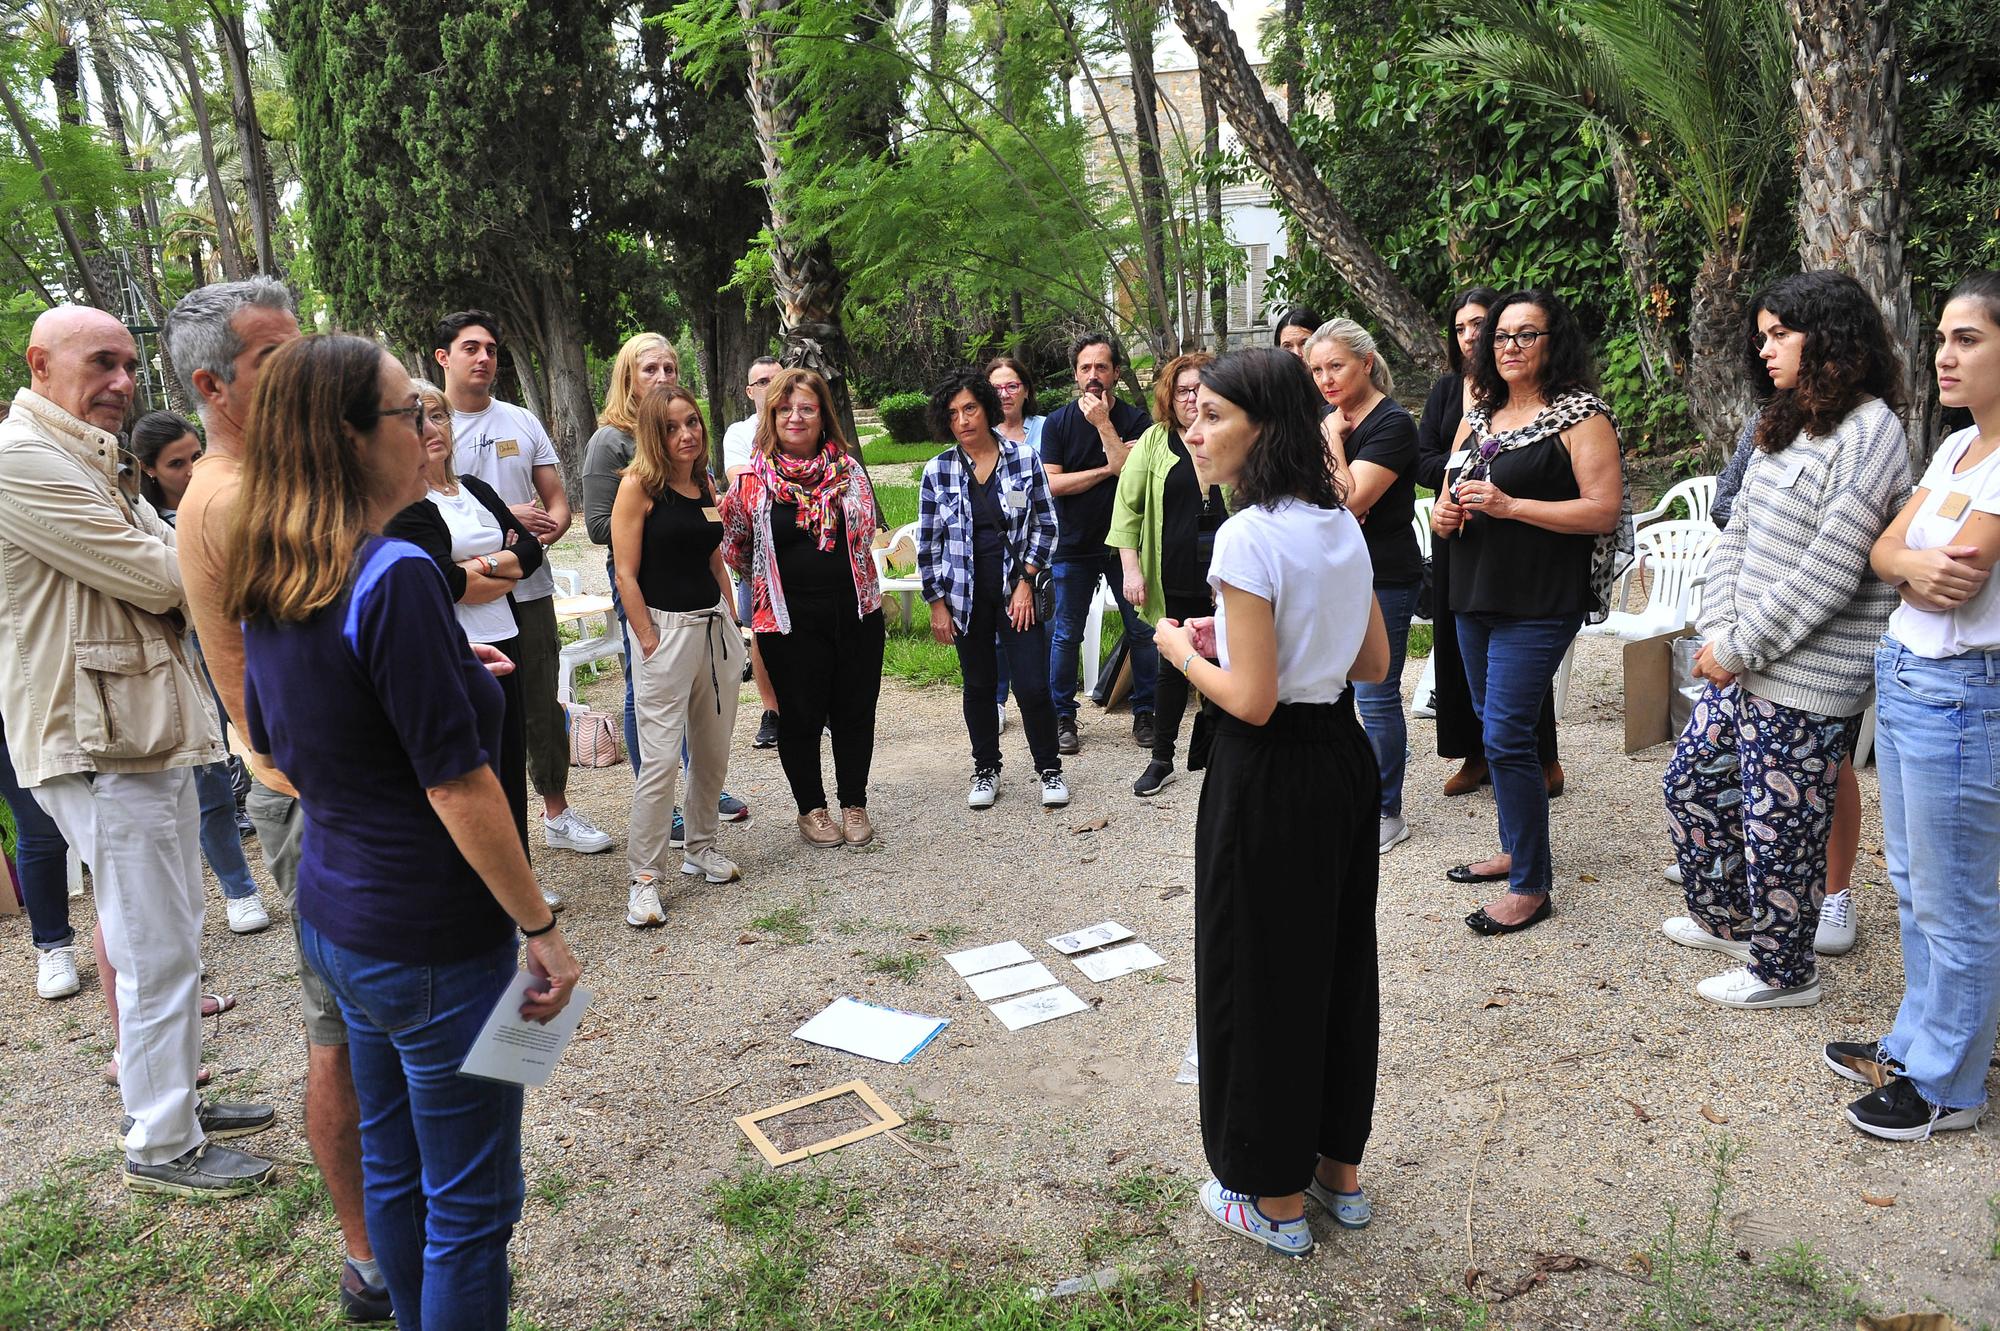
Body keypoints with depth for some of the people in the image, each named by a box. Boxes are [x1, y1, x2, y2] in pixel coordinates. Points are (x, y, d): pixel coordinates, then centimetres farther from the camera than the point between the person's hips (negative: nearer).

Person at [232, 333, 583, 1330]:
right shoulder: (395, 577, -23)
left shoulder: (271, 586, 3)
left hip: (336, 916, 9)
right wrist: (543, 927, -15)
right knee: (470, 1204, 8)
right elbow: (459, 786, -23)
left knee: (391, 1165, 24)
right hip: (433, 939, -9)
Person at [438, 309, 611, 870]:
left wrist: (552, 524, -13)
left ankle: (557, 813, 29)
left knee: (543, 706, 15)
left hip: (529, 589, 4)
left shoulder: (522, 421, 11)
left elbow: (556, 497, 11)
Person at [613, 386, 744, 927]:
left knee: (713, 751, 13)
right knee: (662, 760, -6)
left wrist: (731, 619, 13)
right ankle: (644, 878, 5)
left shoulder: (707, 486, 10)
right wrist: (649, 640, -13)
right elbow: (626, 574, -11)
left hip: (717, 626, 6)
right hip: (666, 628, -6)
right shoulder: (639, 486, -9)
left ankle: (701, 846, 32)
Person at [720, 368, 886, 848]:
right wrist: (773, 578, 11)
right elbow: (734, 549, 6)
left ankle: (854, 804, 27)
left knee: (855, 712, 10)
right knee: (801, 717, 8)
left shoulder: (849, 470, 3)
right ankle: (810, 809, 26)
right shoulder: (752, 480, -5)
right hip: (790, 619, -2)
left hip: (855, 612, 3)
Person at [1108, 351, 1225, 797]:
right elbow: (1128, 506, 2)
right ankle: (1161, 759, 24)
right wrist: (1131, 568, -4)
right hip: (1176, 580, 1)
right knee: (1173, 667, 11)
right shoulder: (1155, 441, 3)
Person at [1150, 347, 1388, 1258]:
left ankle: (1276, 1201, 25)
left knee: (1257, 976, 8)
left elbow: (1250, 701, -23)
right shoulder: (1342, 525, 5)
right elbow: (1375, 664, 11)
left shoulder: (1248, 538, -21)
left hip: (1269, 777, -8)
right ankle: (1340, 1170, 38)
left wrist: (1184, 651, -5)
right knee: (1338, 960, 20)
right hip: (1345, 758, 8)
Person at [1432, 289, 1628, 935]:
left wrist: (1509, 505, -21)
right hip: (1474, 594, 8)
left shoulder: (1580, 415, -7)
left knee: (1506, 734, -11)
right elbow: (1449, 495, 21)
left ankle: (1531, 887, 1)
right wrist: (1443, 514, -3)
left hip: (1539, 602, -8)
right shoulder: (1479, 416, 15)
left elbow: (1605, 511, -15)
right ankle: (1515, 850, 32)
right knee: (1493, 725, 16)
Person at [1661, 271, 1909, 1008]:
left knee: (1778, 825, 3)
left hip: (1806, 683, -9)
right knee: (1690, 781, 18)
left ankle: (1782, 971, 23)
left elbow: (1829, 572, -20)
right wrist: (1718, 633, -3)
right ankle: (1726, 919, 39)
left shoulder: (1867, 432, -15)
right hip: (1745, 664, 9)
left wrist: (1742, 648, -16)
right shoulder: (1784, 426, 12)